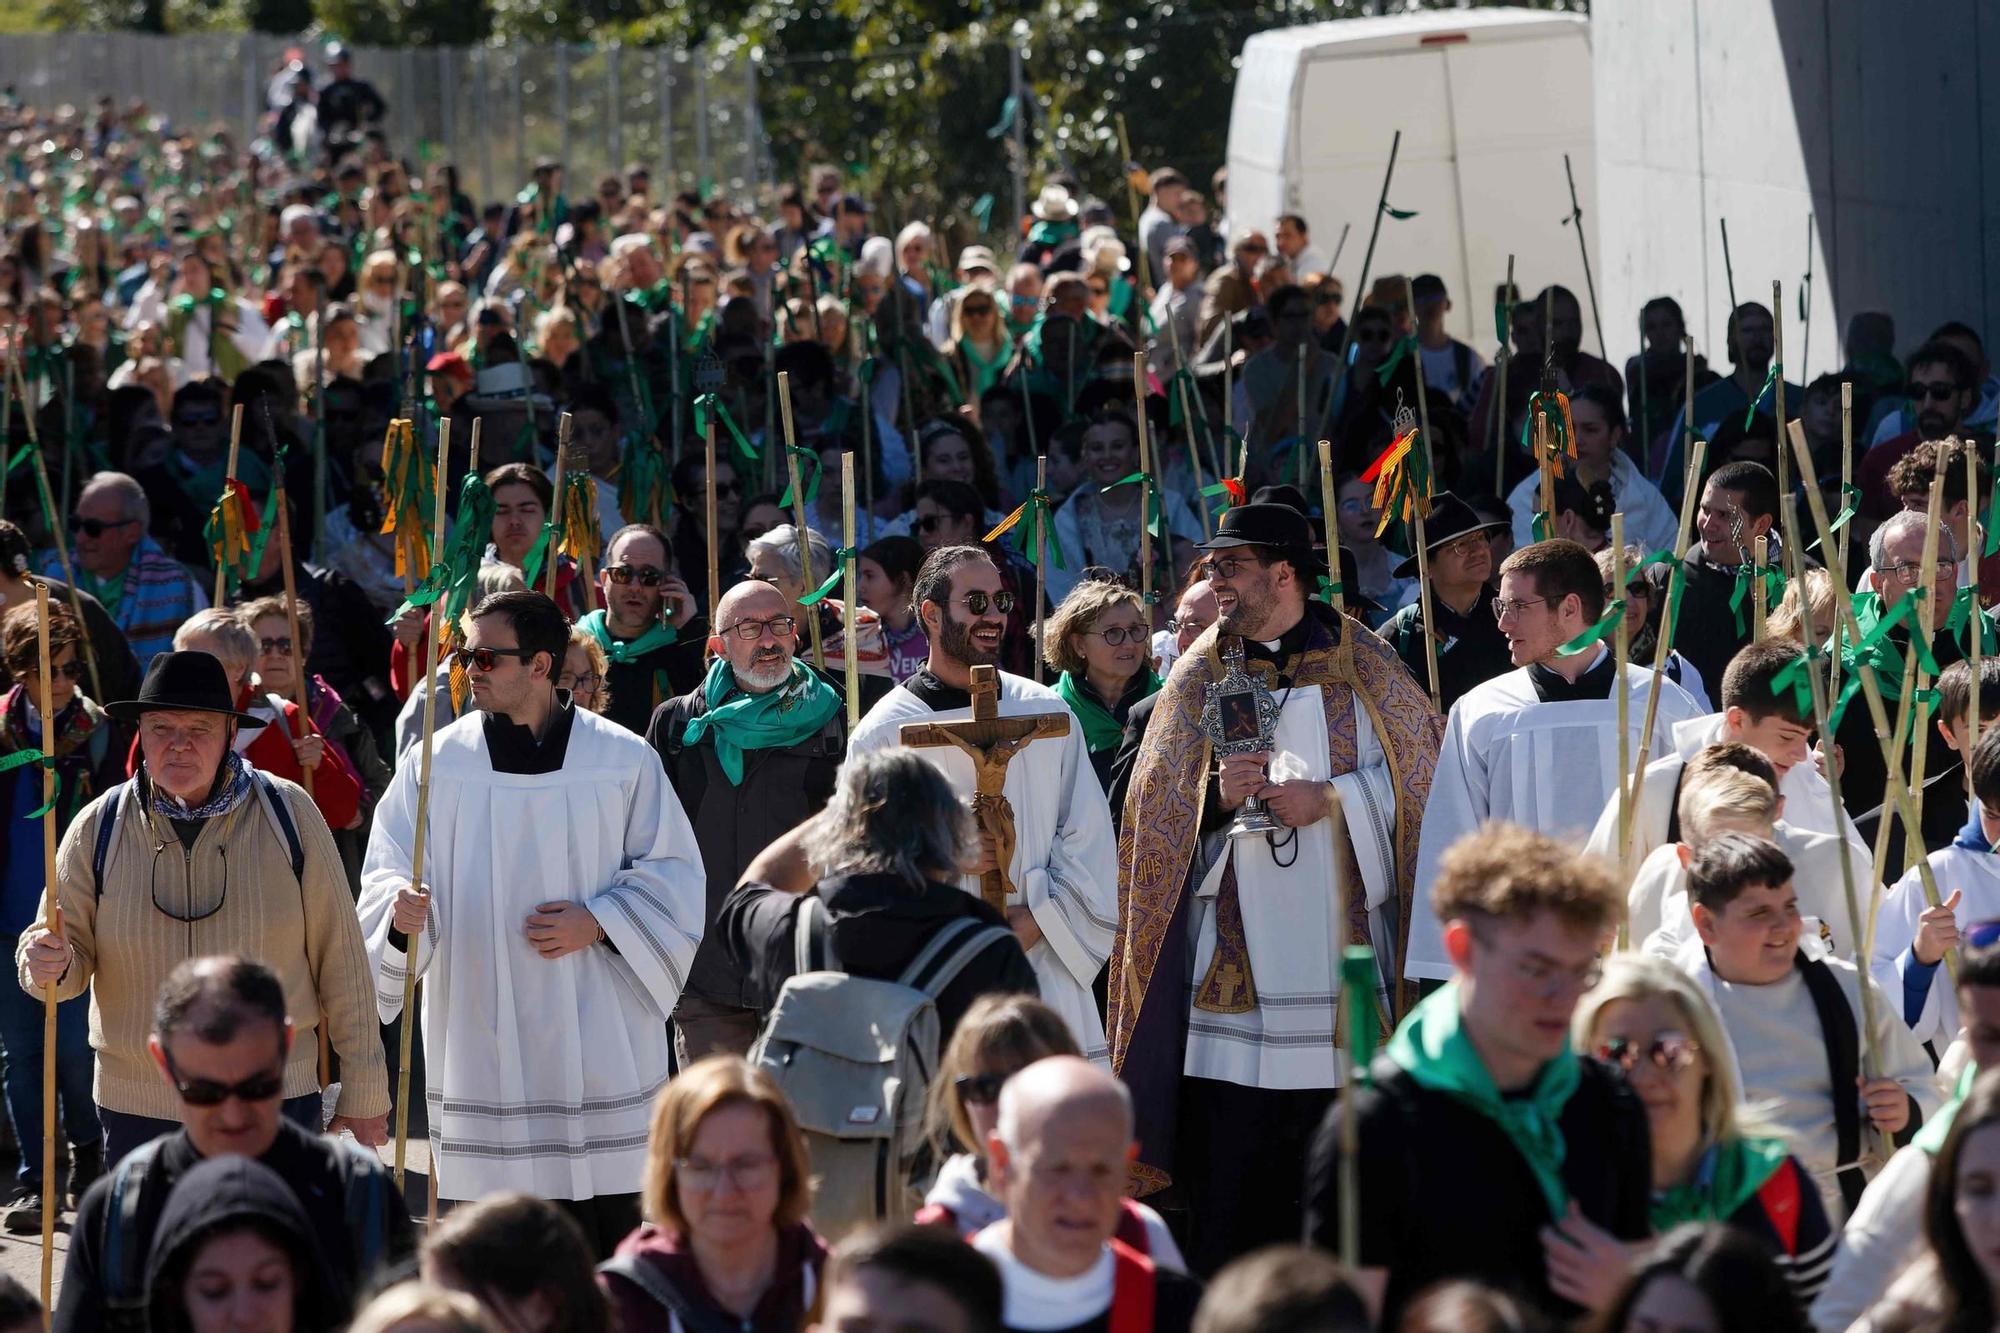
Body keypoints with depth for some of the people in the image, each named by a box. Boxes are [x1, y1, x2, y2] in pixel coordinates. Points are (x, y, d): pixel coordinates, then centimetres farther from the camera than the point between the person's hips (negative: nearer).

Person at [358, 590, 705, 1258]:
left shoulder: (623, 761, 1)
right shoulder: (437, 765, 3)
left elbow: (673, 875, 5)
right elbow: (386, 877, 1)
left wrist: (596, 924, -10)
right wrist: (403, 912, -22)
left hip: (598, 1040, -1)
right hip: (484, 1044, 1)